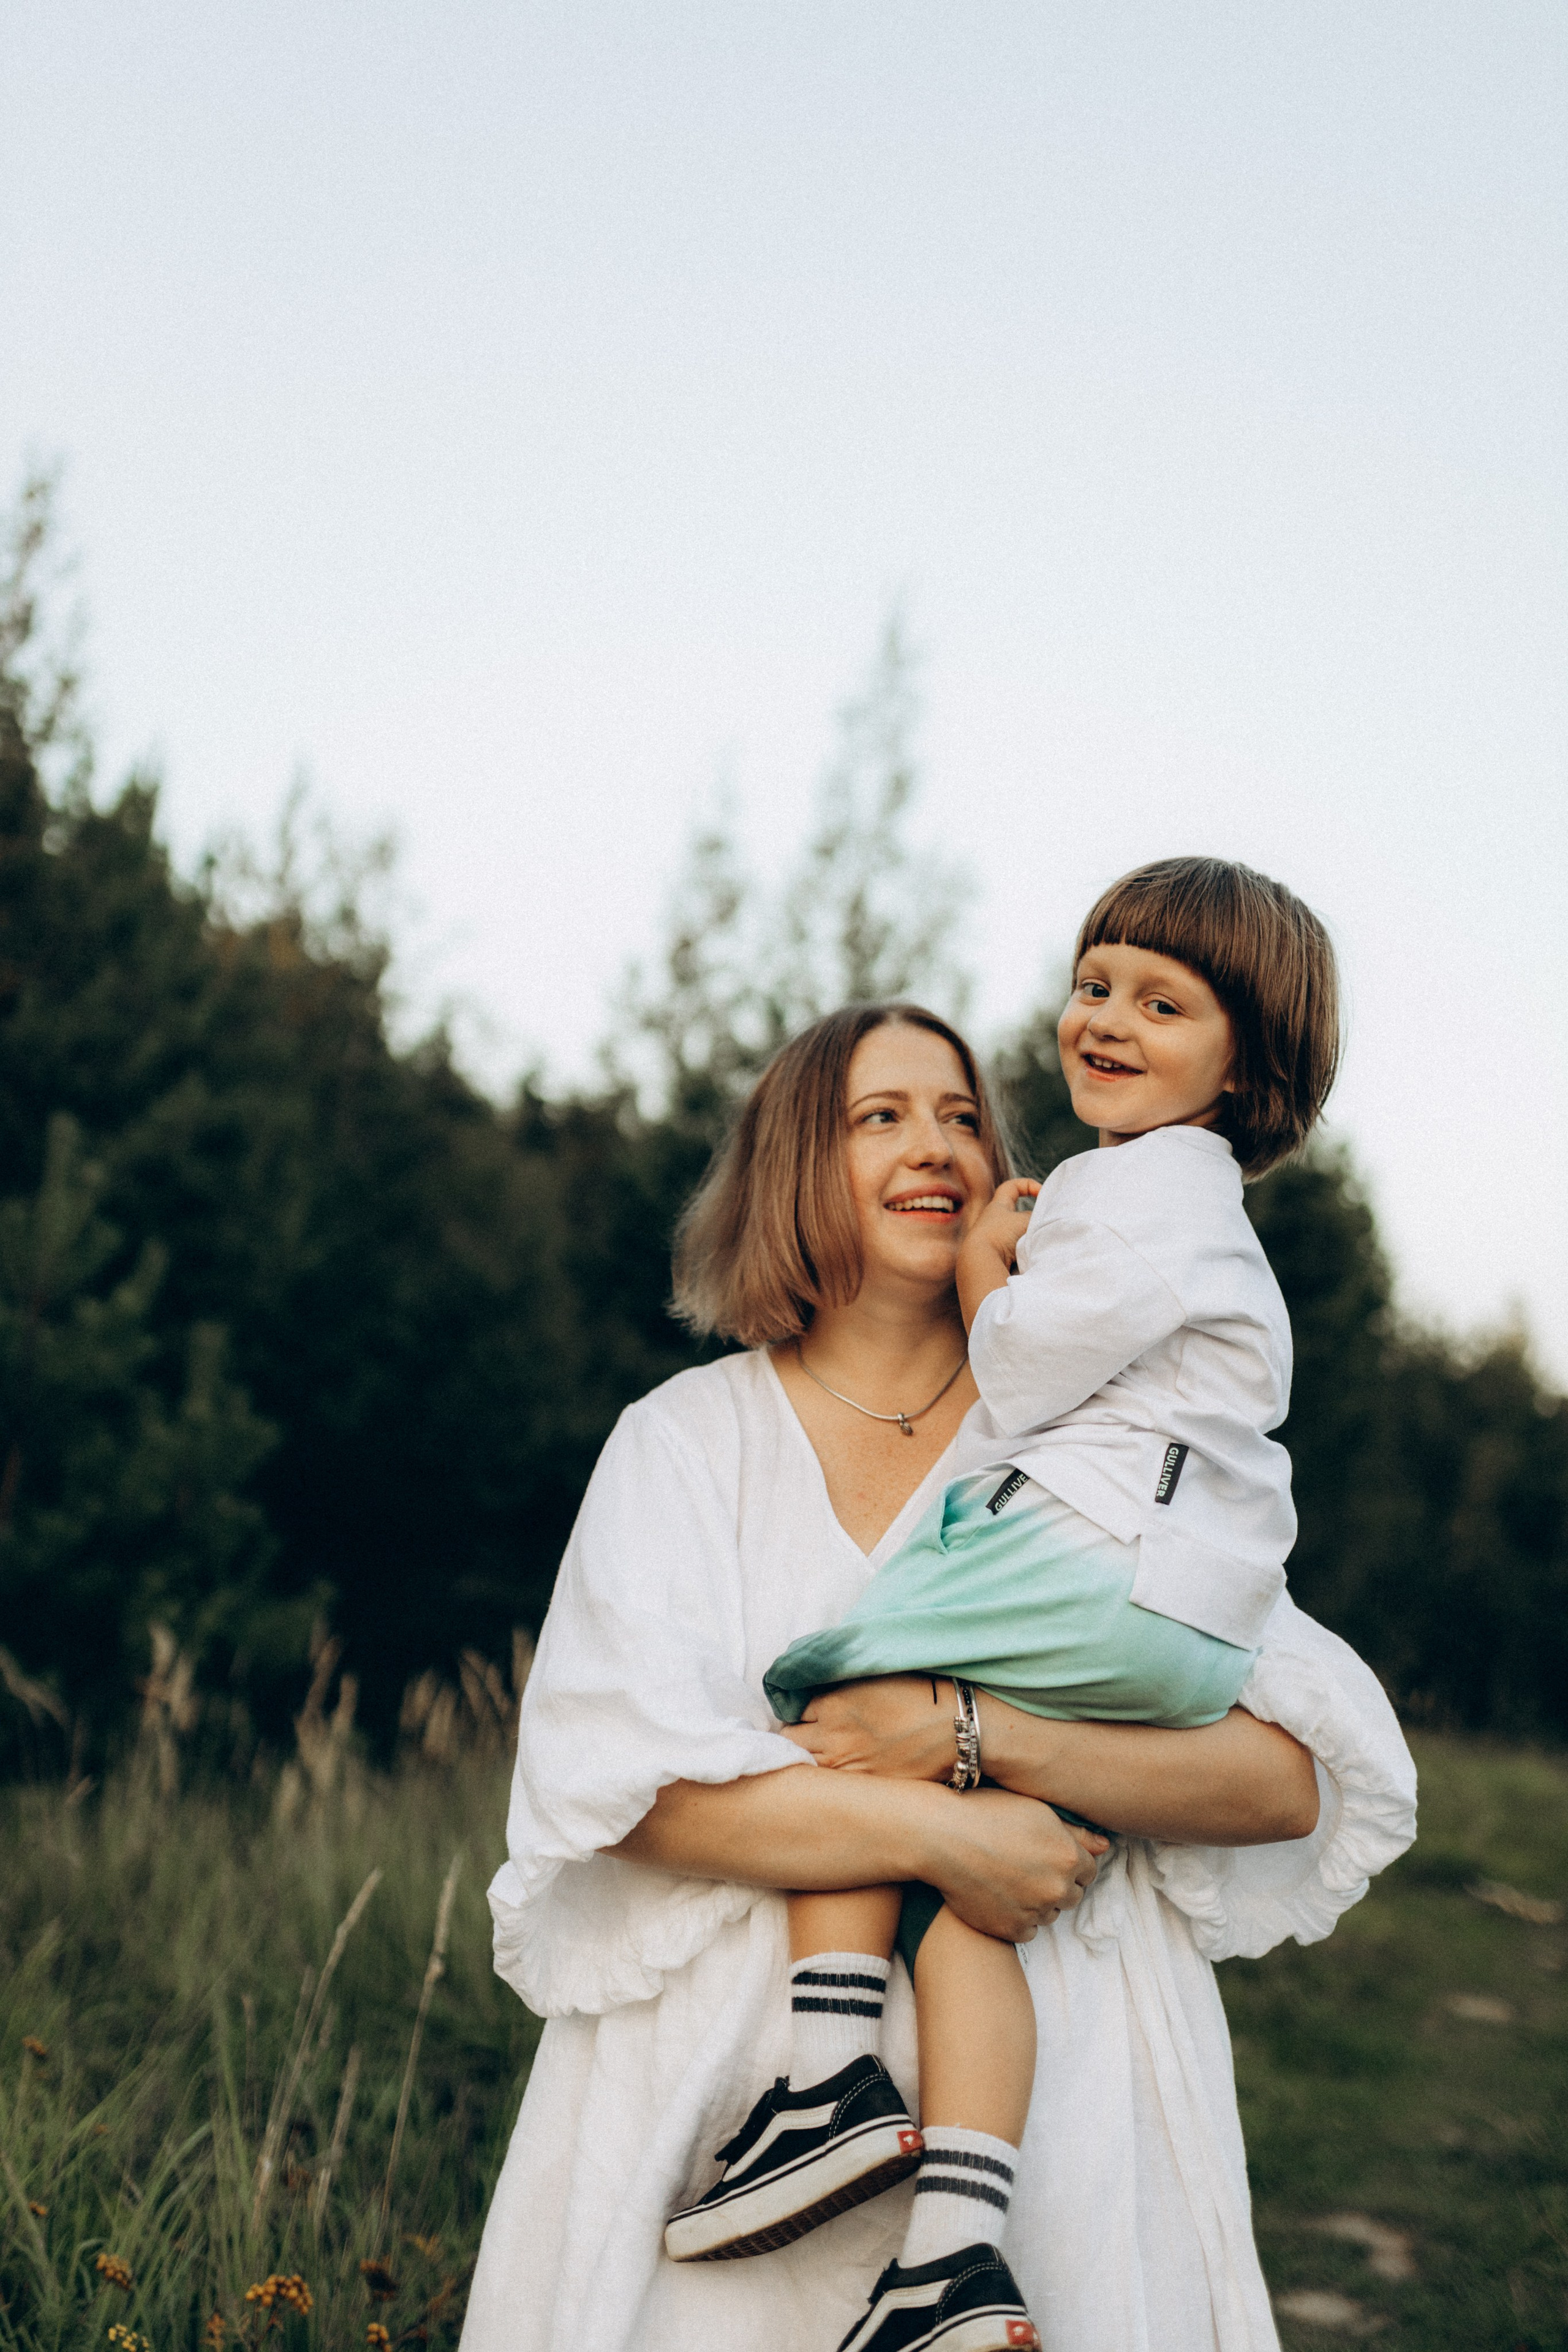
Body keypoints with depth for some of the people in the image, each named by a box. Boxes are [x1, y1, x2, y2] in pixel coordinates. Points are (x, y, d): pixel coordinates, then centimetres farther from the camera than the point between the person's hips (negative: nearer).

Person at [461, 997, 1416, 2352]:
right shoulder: (686, 1440, 4)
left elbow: (1297, 1779, -6)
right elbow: (614, 1777, -10)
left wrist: (981, 1734, -17)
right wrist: (939, 1835, -18)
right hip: (731, 2078, 0)